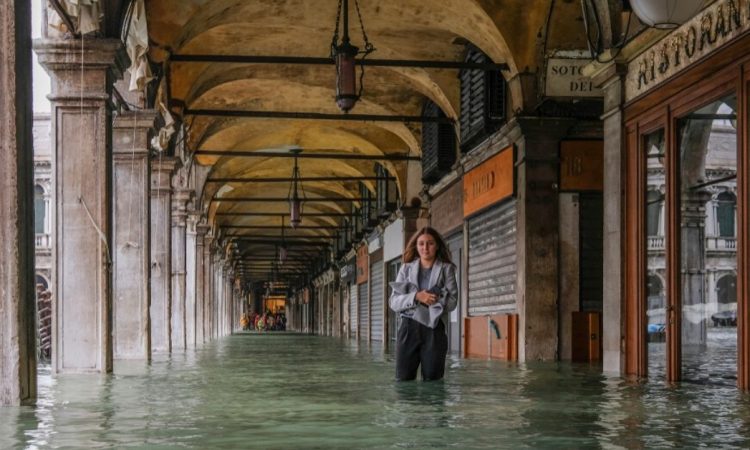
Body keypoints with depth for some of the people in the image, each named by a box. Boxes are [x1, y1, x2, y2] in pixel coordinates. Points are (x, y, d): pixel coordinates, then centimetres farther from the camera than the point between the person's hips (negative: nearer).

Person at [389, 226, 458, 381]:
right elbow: (393, 302, 2)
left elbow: (452, 302, -3)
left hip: (434, 329, -1)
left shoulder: (446, 269, 6)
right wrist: (416, 297, -14)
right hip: (409, 328, 1)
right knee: (403, 379, -2)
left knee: (432, 380, 0)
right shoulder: (406, 269, 11)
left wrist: (430, 298, -12)